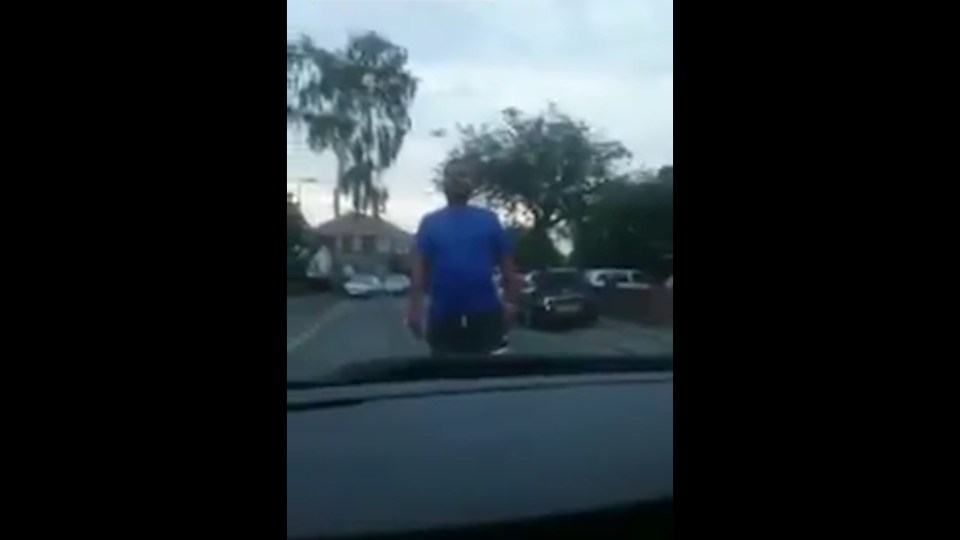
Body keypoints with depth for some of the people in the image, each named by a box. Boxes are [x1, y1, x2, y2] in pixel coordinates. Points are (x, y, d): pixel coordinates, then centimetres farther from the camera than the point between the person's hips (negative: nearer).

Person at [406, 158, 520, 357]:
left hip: (485, 314, 0)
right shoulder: (431, 222, 6)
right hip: (443, 316, 0)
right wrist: (415, 308, -8)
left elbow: (506, 263, 6)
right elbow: (419, 267, 0)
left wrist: (511, 301, -3)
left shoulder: (489, 220, 6)